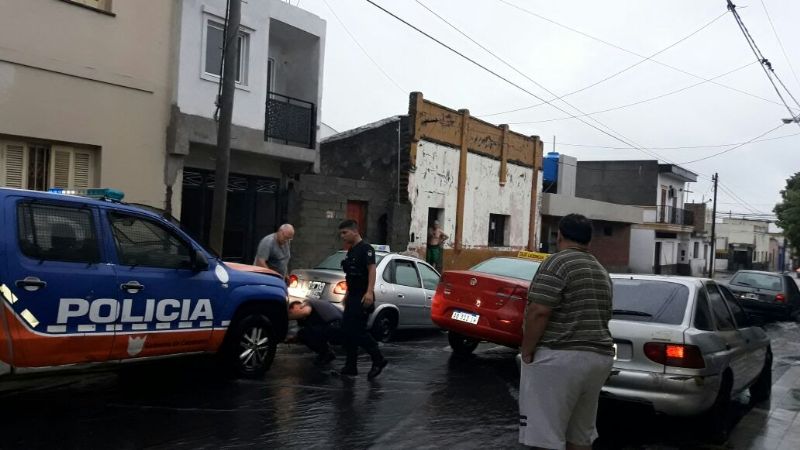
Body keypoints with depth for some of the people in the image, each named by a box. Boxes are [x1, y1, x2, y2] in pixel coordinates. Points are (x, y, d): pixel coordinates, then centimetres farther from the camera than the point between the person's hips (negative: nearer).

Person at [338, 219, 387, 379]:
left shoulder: (366, 248, -10)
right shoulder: (351, 251, 19)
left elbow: (371, 269, -21)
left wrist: (370, 291, -32)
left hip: (363, 298, -10)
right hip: (352, 297, 10)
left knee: (357, 331, -12)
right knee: (347, 330, 8)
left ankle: (378, 360, 2)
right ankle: (350, 367, 14)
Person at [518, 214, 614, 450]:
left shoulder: (557, 262, -10)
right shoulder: (601, 271, 17)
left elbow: (538, 312, -18)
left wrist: (526, 351, -9)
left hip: (559, 358, -9)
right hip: (600, 357, 9)